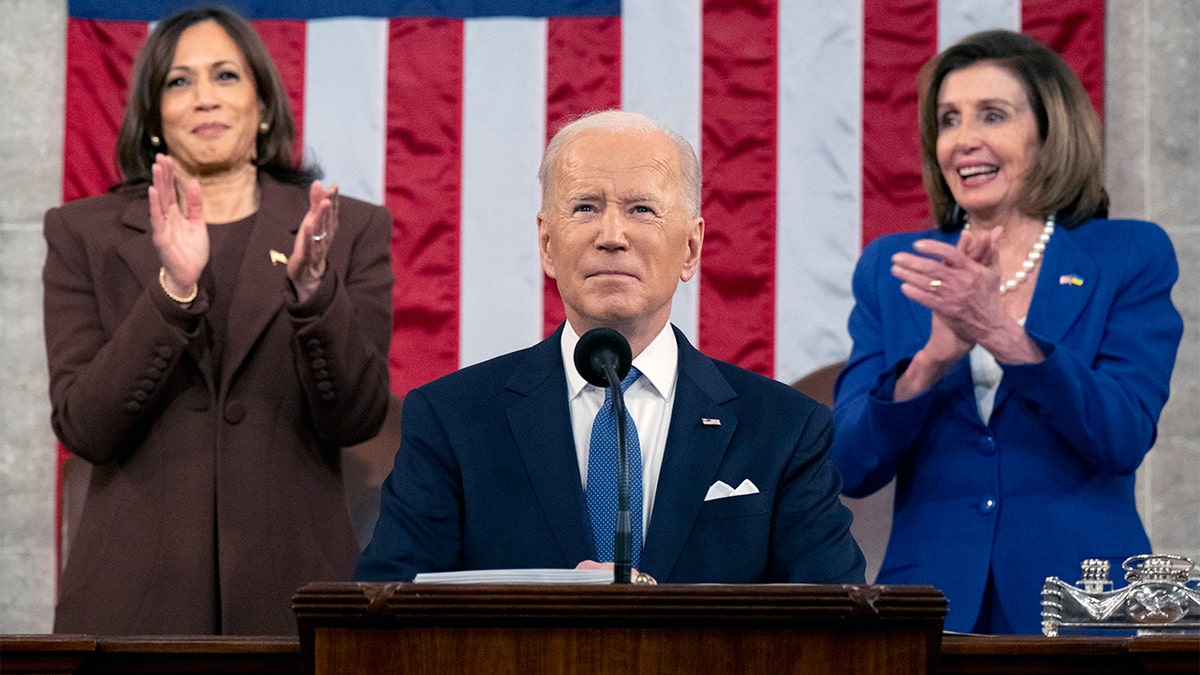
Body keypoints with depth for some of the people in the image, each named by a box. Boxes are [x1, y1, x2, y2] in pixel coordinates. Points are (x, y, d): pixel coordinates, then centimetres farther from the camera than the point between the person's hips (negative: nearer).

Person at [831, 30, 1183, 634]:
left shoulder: (1130, 258, 1)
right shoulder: (891, 268, 7)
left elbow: (1124, 440, -12)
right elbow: (853, 467, -3)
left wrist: (1002, 333, -24)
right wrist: (936, 354, -19)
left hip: (1081, 606, -1)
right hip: (933, 601, 2)